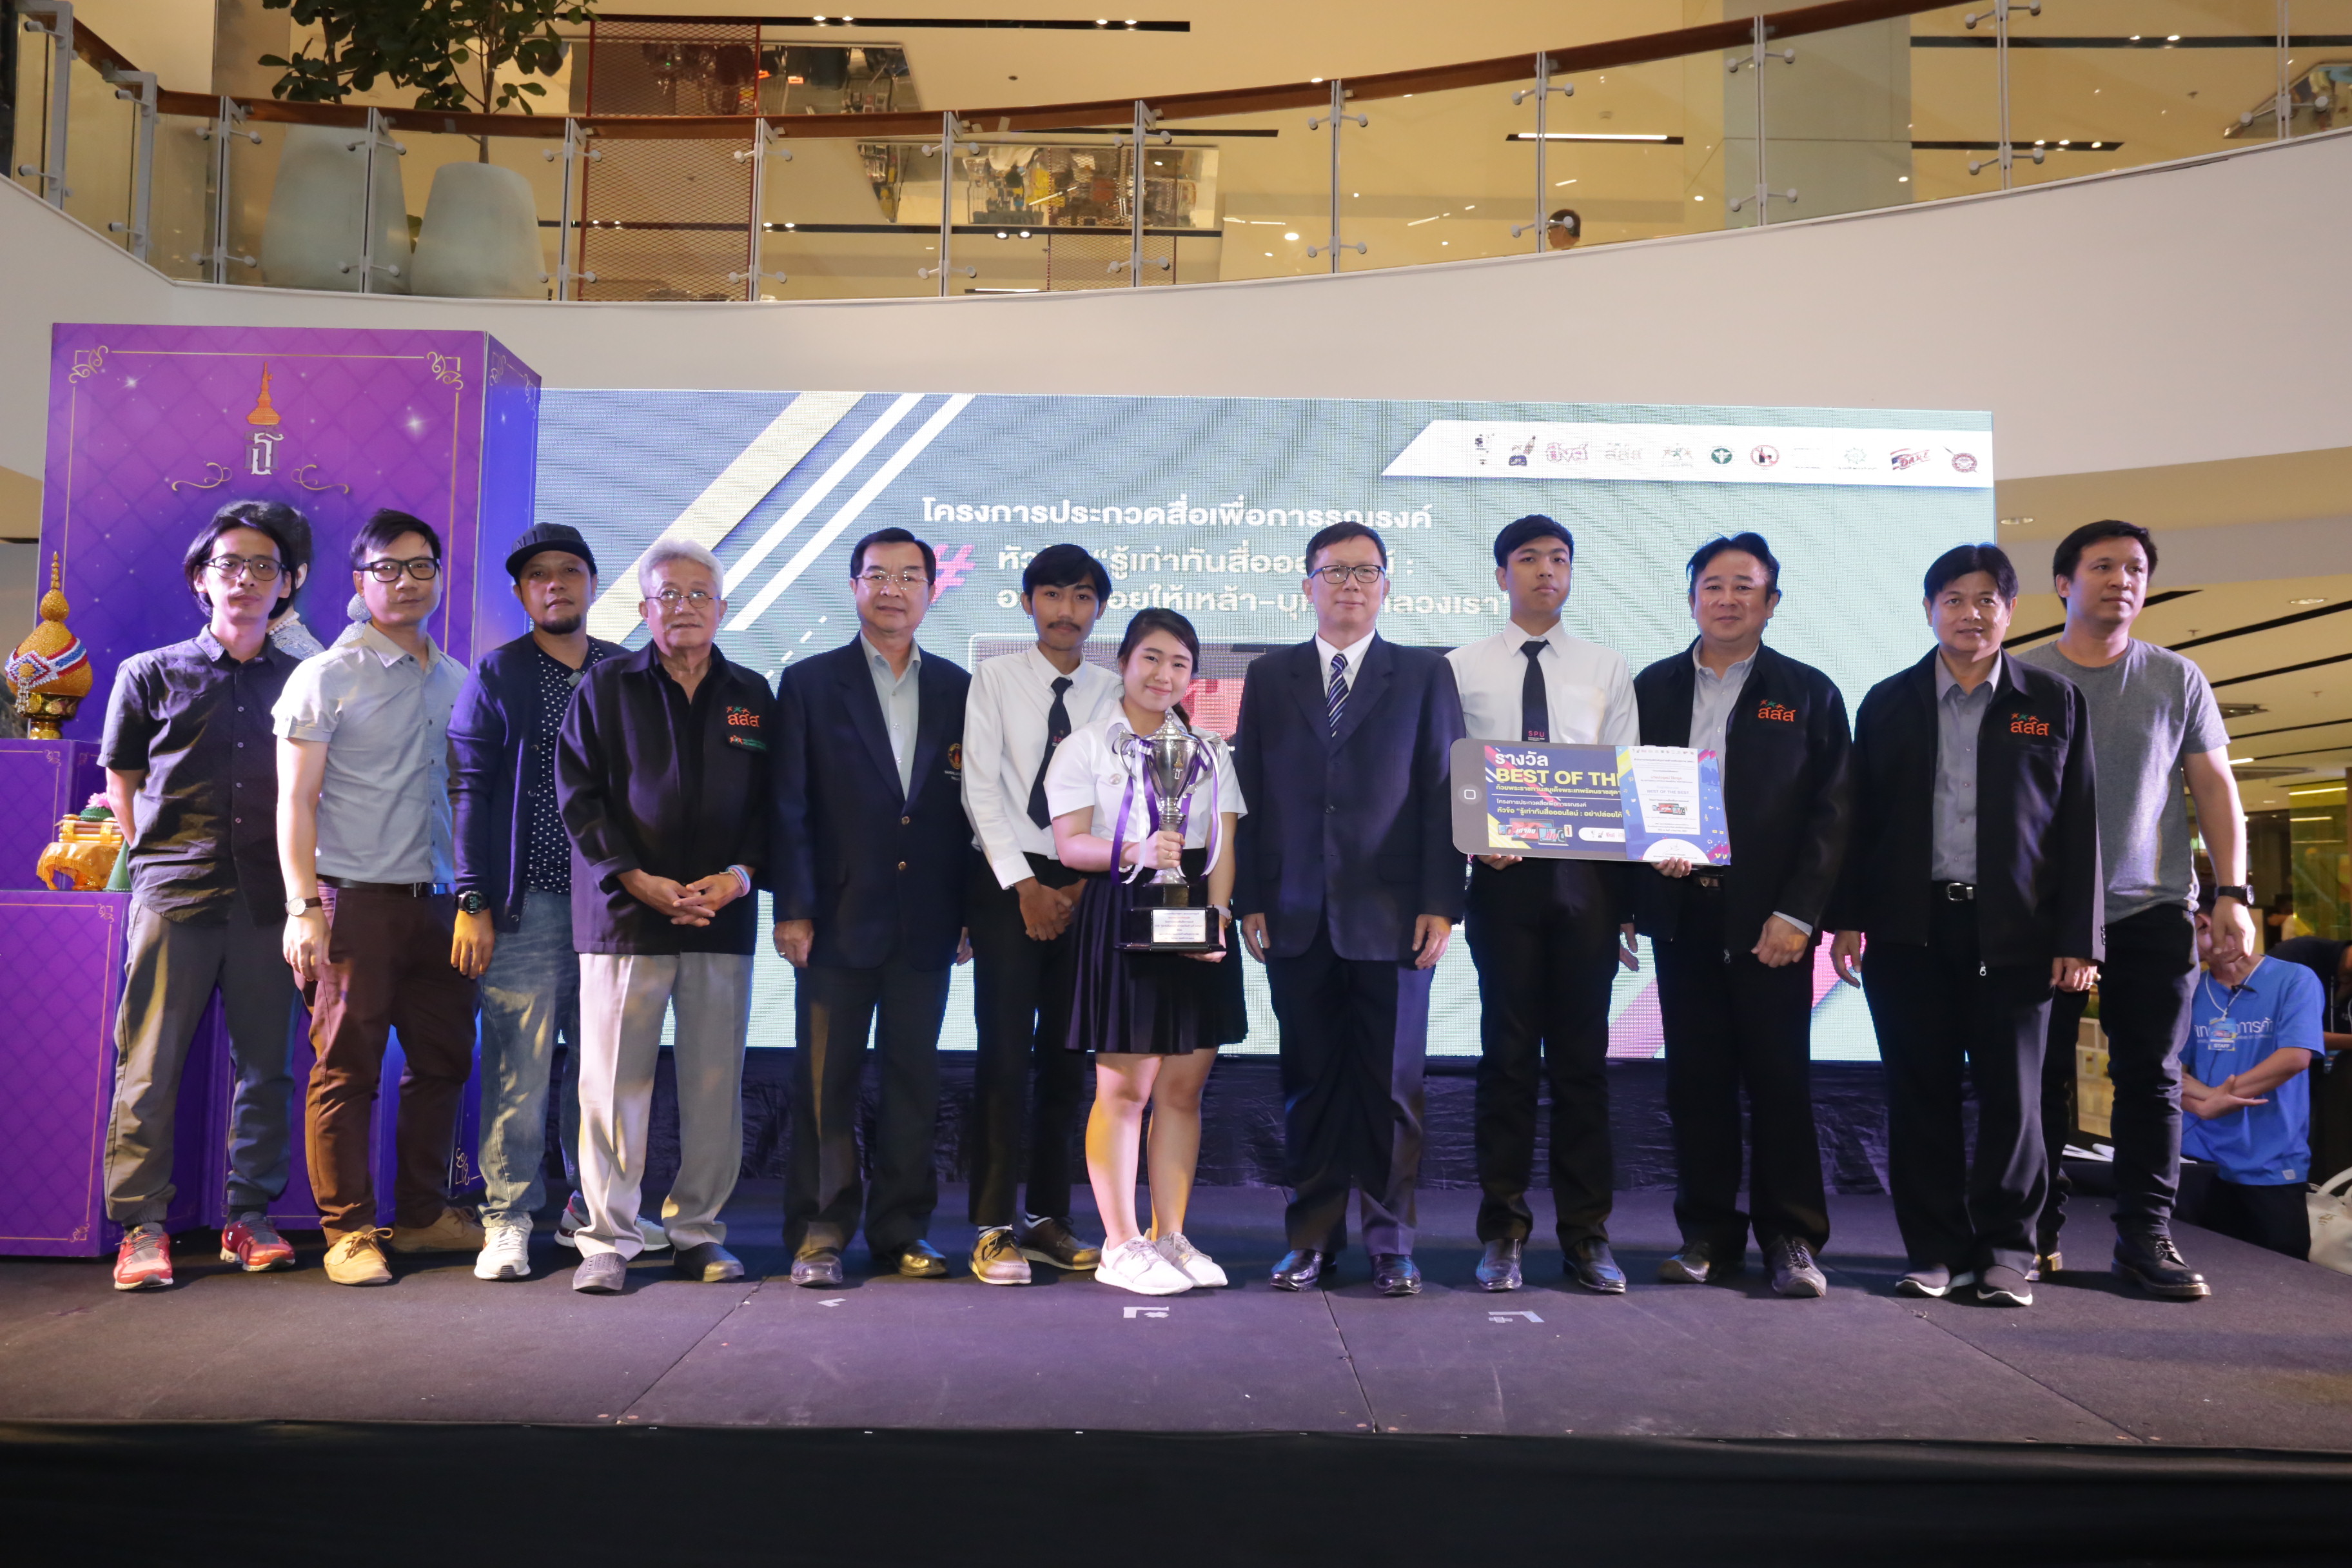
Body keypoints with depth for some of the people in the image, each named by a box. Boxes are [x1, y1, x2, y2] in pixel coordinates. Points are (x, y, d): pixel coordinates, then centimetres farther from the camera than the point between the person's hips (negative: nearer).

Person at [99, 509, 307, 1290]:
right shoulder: (149, 675, 8)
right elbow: (122, 785, 16)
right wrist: (160, 857, 8)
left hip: (267, 899, 1)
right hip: (174, 895, -1)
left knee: (266, 1064, 4)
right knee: (149, 1067, -1)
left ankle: (249, 1218, 15)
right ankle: (141, 1227, 8)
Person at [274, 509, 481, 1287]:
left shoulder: (457, 682, 14)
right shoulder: (327, 677, 0)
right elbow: (296, 799, -4)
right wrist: (302, 908, -12)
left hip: (439, 901, 5)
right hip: (357, 900, -5)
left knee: (444, 1061, 9)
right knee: (346, 1068, -2)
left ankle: (423, 1215, 22)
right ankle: (349, 1230, 8)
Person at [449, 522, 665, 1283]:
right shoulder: (496, 676, 4)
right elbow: (469, 791, 0)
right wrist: (473, 902, -7)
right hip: (525, 906, -3)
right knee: (519, 1069, -2)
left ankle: (592, 1208, 21)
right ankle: (508, 1221, 10)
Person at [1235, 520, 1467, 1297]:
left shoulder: (1426, 674, 7)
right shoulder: (1269, 677, 12)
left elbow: (1445, 794, 2)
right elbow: (1250, 792, 9)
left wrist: (1441, 904, -5)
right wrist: (1249, 899, 2)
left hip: (1391, 916, -1)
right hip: (1297, 917, 2)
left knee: (1391, 1086, 3)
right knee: (1308, 1082, 6)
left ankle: (1391, 1242, 15)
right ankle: (1312, 1238, 17)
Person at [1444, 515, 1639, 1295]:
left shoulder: (1607, 669, 10)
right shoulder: (1463, 667, 7)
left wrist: (1629, 898, -2)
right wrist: (1475, 837, -15)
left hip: (1587, 875, 1)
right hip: (1503, 875, -1)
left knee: (1583, 1056, 6)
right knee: (1508, 1055, 3)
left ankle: (1587, 1233, 16)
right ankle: (1504, 1232, 14)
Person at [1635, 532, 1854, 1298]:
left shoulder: (1809, 692, 5)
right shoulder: (1654, 687, 12)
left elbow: (1832, 811, 0)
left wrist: (1798, 912, -9)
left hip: (1768, 918, -2)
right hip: (1682, 909, 2)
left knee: (1780, 1078, 2)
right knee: (1696, 1078, 6)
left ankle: (1791, 1239, 12)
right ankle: (1707, 1234, 16)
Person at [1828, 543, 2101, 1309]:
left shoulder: (2055, 700, 6)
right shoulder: (1888, 702, 8)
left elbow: (2079, 823, 3)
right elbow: (1861, 817, 7)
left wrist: (2078, 938, -2)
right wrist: (1848, 918, 0)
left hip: (2013, 931, -1)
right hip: (1910, 929, 1)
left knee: (2011, 1093, 2)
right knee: (1921, 1092, 4)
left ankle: (2004, 1250, 14)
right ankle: (1936, 1248, 13)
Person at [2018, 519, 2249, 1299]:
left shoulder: (2175, 678, 7)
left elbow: (2215, 787, 6)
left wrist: (2234, 894, -2)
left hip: (2153, 911, 1)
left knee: (2152, 1078, 4)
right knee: (2043, 1076, 4)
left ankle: (2146, 1236, 13)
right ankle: (2038, 1231, 14)